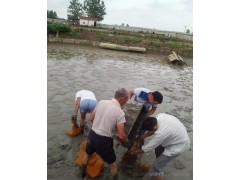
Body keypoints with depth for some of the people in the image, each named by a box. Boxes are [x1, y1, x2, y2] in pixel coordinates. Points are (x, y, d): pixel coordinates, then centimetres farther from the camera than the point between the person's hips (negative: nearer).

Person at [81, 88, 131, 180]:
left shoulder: (101, 102, -4)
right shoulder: (120, 113, -19)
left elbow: (91, 118, 5)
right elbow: (121, 136, -19)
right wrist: (127, 142, 2)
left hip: (92, 135, 6)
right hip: (103, 140, -6)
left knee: (88, 155, 36)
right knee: (113, 163, 20)